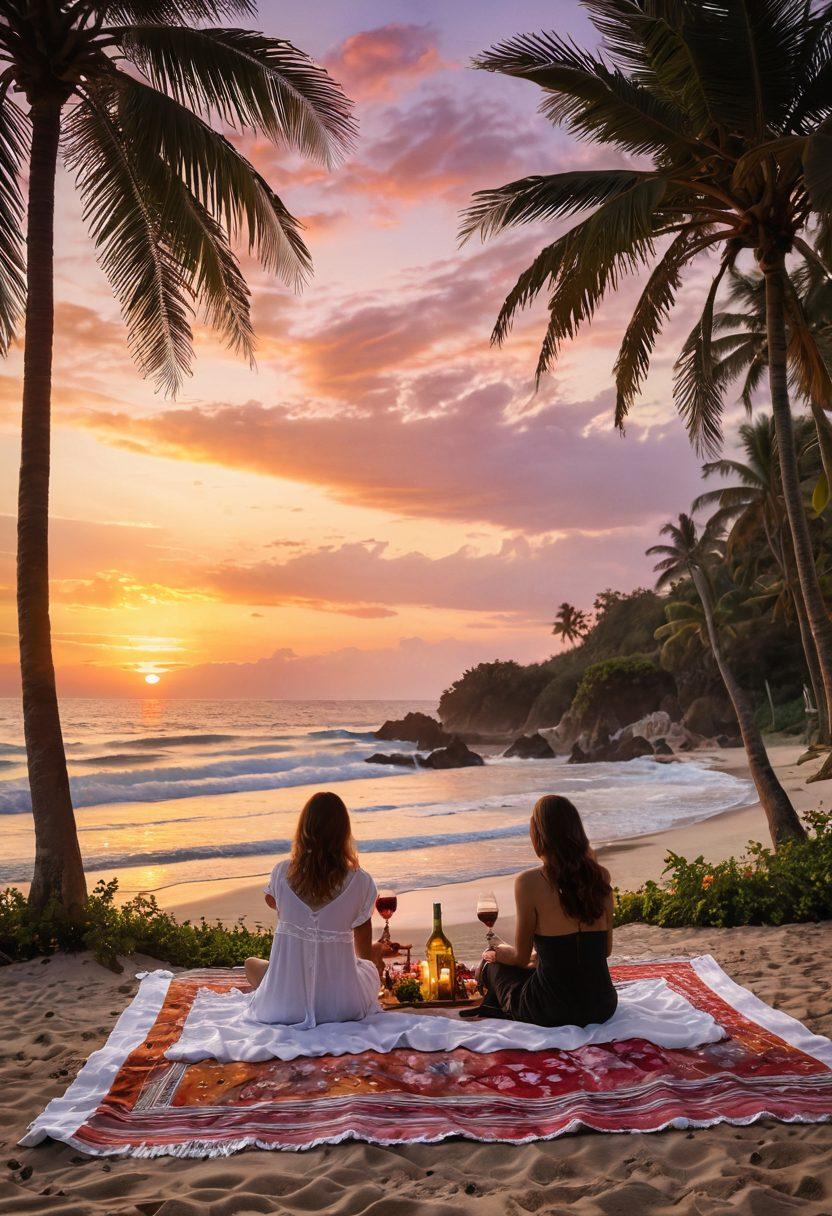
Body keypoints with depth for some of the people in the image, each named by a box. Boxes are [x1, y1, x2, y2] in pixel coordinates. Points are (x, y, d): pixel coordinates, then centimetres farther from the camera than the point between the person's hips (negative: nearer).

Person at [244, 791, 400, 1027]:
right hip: (341, 1007, 1)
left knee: (252, 964, 34)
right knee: (373, 963, 34)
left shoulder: (282, 872, -8)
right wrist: (379, 950, 24)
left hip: (284, 1006, -1)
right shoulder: (361, 882, -11)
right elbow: (365, 951, 4)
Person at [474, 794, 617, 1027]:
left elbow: (521, 958, -3)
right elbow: (606, 949, 8)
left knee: (493, 961, 26)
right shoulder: (601, 876, -2)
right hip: (603, 1007, 4)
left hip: (552, 1012, -4)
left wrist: (497, 953, 18)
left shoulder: (529, 882, -15)